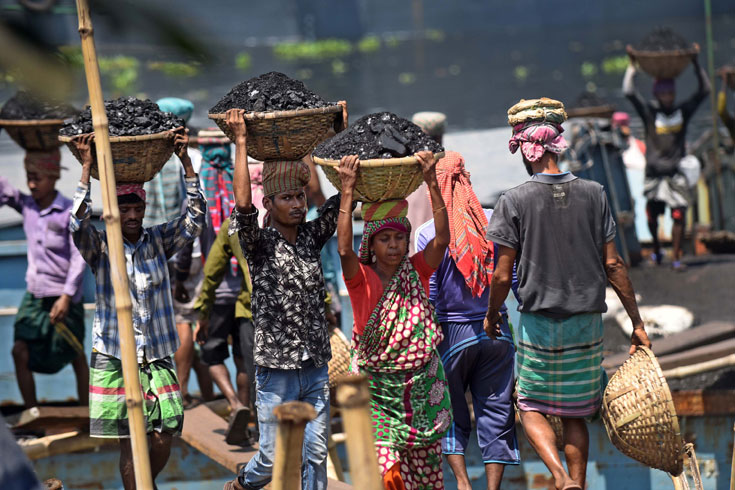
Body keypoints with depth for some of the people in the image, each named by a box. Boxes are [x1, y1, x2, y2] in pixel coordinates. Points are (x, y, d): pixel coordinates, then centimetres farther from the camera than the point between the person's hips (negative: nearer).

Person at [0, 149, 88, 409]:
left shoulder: (70, 212, -12)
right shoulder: (26, 205, 2)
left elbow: (79, 258, -14)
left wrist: (67, 296, -21)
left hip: (64, 297, -4)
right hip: (34, 295, 4)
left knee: (76, 357, 9)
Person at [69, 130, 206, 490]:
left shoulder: (158, 241, 5)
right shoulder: (100, 246, -2)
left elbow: (194, 220, -7)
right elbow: (78, 224, -21)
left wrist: (185, 161, -13)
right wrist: (87, 167, -23)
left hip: (157, 357, 2)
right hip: (113, 359, -2)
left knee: (163, 439, 0)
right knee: (129, 443, -1)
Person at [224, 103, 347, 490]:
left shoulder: (311, 237, 8)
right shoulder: (259, 244, -5)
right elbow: (243, 203, -21)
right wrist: (241, 142, -17)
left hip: (315, 368, 4)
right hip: (276, 368, -4)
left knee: (316, 455, 4)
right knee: (273, 457, 2)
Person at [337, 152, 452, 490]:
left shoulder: (417, 271, 2)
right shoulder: (361, 278, -6)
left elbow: (442, 239, -13)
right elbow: (344, 249, -24)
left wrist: (431, 182, -20)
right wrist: (348, 190, -26)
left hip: (422, 385, 3)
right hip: (378, 386, -3)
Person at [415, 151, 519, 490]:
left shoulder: (427, 233, -9)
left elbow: (429, 296, -8)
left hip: (453, 331, -2)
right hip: (497, 329, 2)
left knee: (450, 414, 12)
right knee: (496, 414, 8)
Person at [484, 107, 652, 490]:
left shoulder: (514, 201, -8)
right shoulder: (593, 194, 0)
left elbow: (502, 275, -6)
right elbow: (613, 265, 0)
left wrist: (491, 315, 12)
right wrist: (637, 322, 7)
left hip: (538, 322, -3)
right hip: (587, 322, 3)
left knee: (531, 406, 9)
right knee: (575, 414, 15)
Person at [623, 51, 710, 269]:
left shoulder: (683, 111, 6)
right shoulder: (649, 111, -1)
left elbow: (704, 90, 8)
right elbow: (629, 92, -9)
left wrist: (696, 63, 4)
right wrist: (632, 66, -4)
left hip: (676, 174, 1)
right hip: (654, 173, -1)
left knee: (679, 216, -10)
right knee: (652, 217, 9)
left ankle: (676, 258, -5)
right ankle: (656, 249, 35)